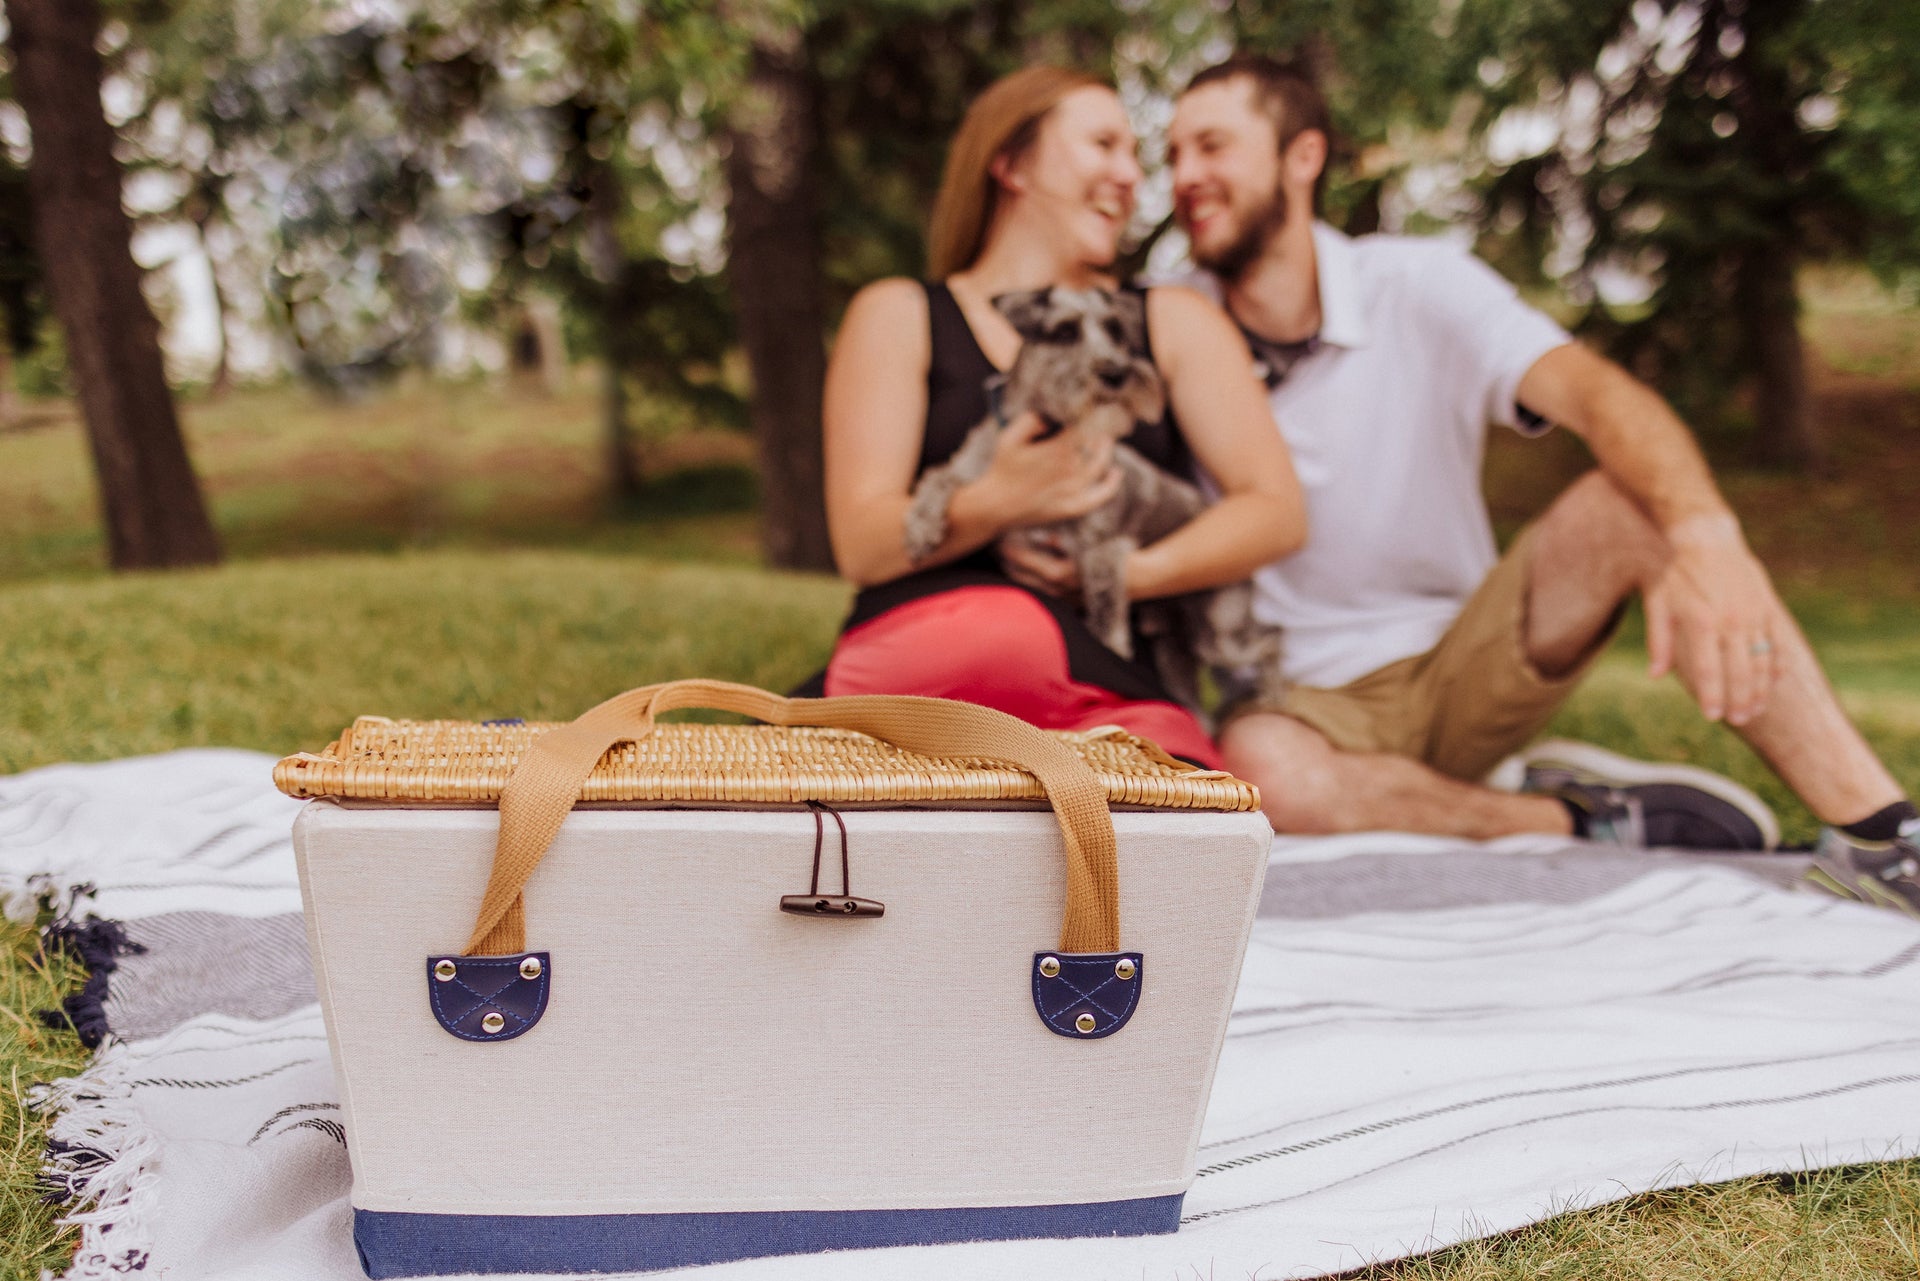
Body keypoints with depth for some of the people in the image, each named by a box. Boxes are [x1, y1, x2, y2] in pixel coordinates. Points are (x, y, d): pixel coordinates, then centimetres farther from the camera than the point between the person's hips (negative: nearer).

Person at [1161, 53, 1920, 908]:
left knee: (1633, 500, -24)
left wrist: (1705, 533, -42)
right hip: (1316, 700, -1)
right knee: (1263, 768, -38)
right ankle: (1577, 820, -15)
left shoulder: (1419, 286, -5)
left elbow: (1600, 394, -21)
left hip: (1465, 669, 1)